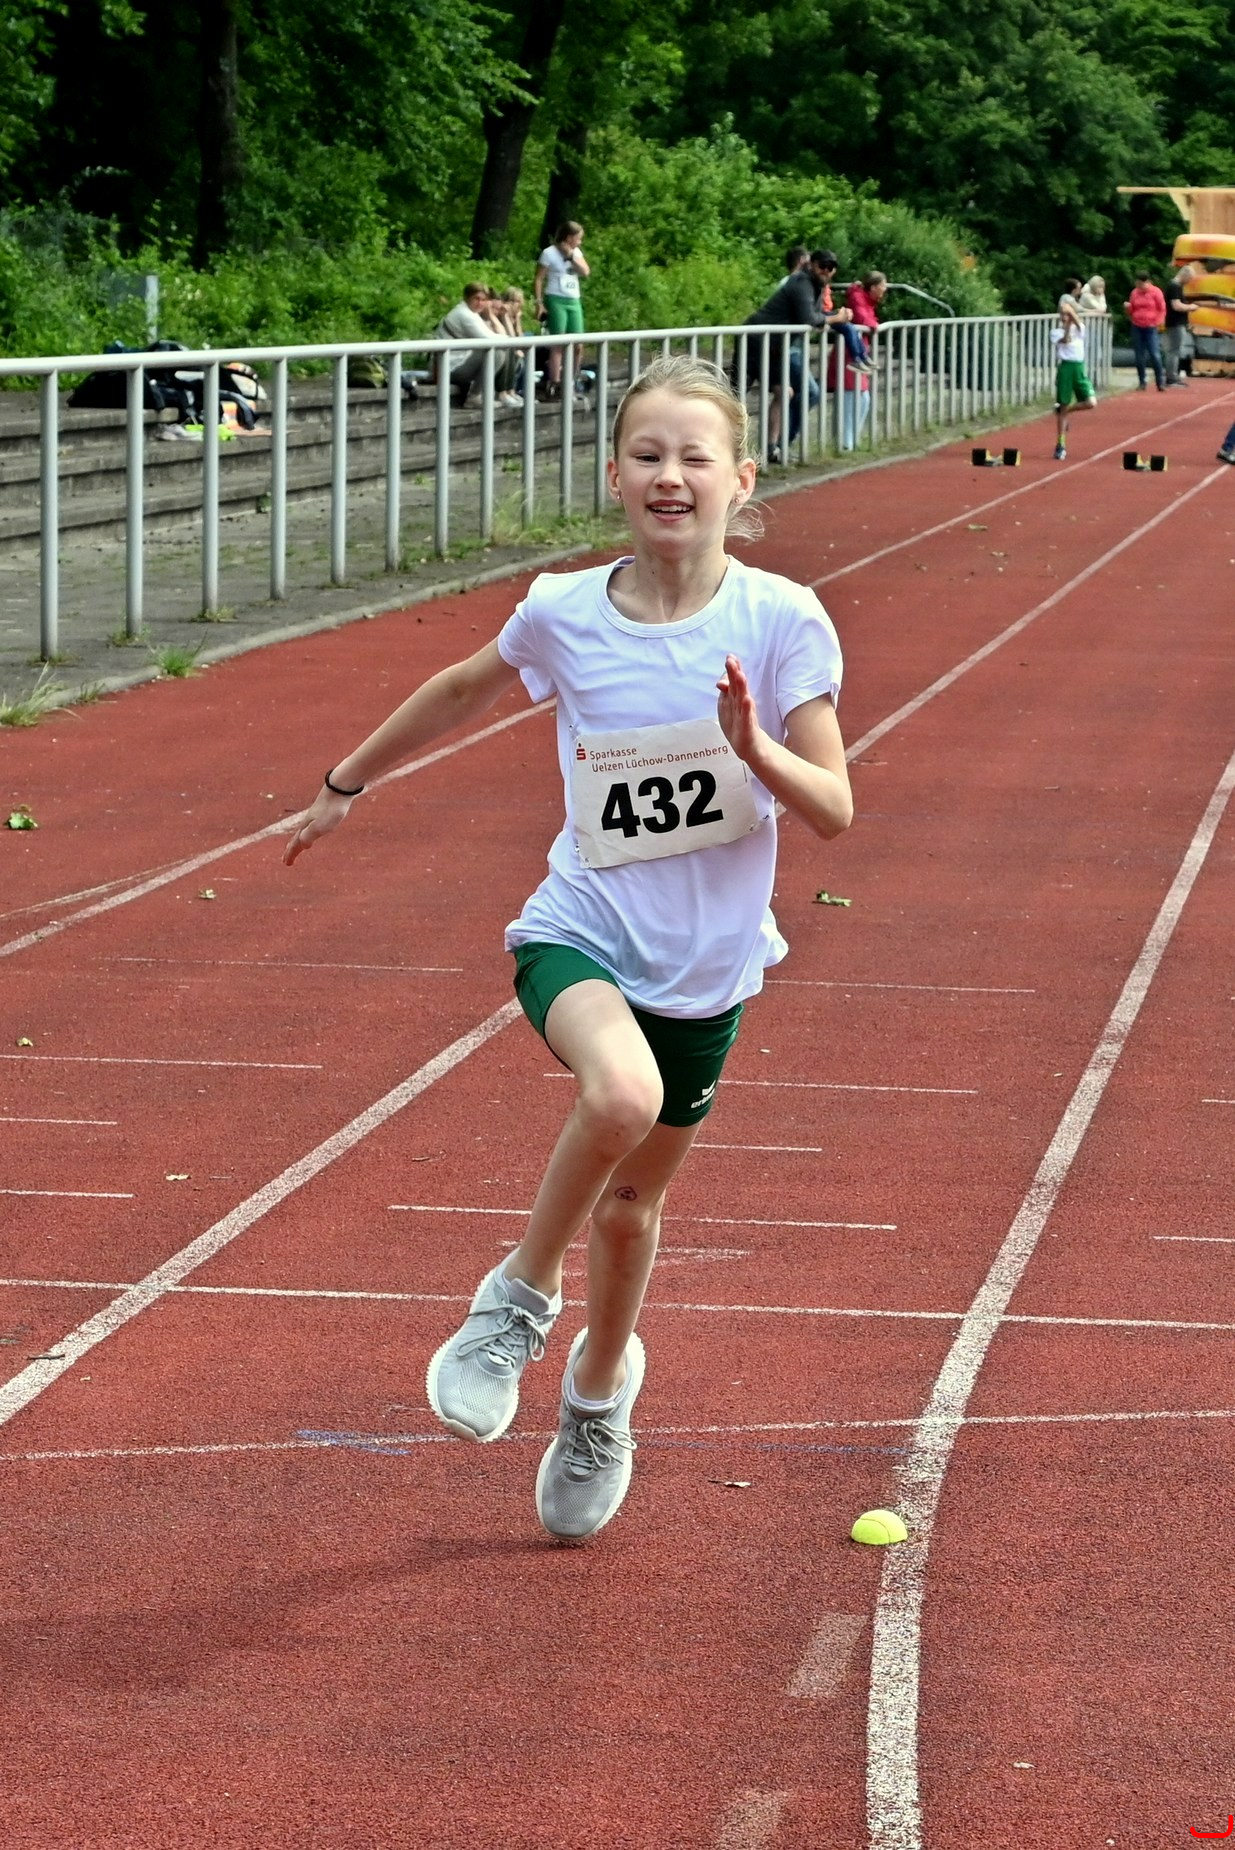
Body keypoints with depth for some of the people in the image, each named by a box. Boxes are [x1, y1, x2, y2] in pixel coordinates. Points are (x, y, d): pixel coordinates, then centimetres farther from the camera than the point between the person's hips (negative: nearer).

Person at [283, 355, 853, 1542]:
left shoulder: (780, 624, -12)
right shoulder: (564, 615, -8)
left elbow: (834, 813, -12)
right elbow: (464, 691, 14)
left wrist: (755, 748, -31)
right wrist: (348, 782, 24)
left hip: (704, 964, 1)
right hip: (582, 932, -1)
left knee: (630, 1201, 15)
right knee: (622, 1094, -34)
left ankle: (600, 1388, 47)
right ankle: (520, 1300, -7)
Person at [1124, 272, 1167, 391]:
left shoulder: (1155, 292, -4)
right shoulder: (1135, 293, 7)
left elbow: (1162, 309, 0)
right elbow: (1131, 310, 15)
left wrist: (1158, 322, -10)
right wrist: (1127, 307, -7)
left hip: (1151, 328, -4)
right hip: (1137, 327, 4)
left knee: (1155, 355, -10)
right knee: (1139, 357, 4)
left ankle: (1160, 382, -5)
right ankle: (1142, 382, 12)